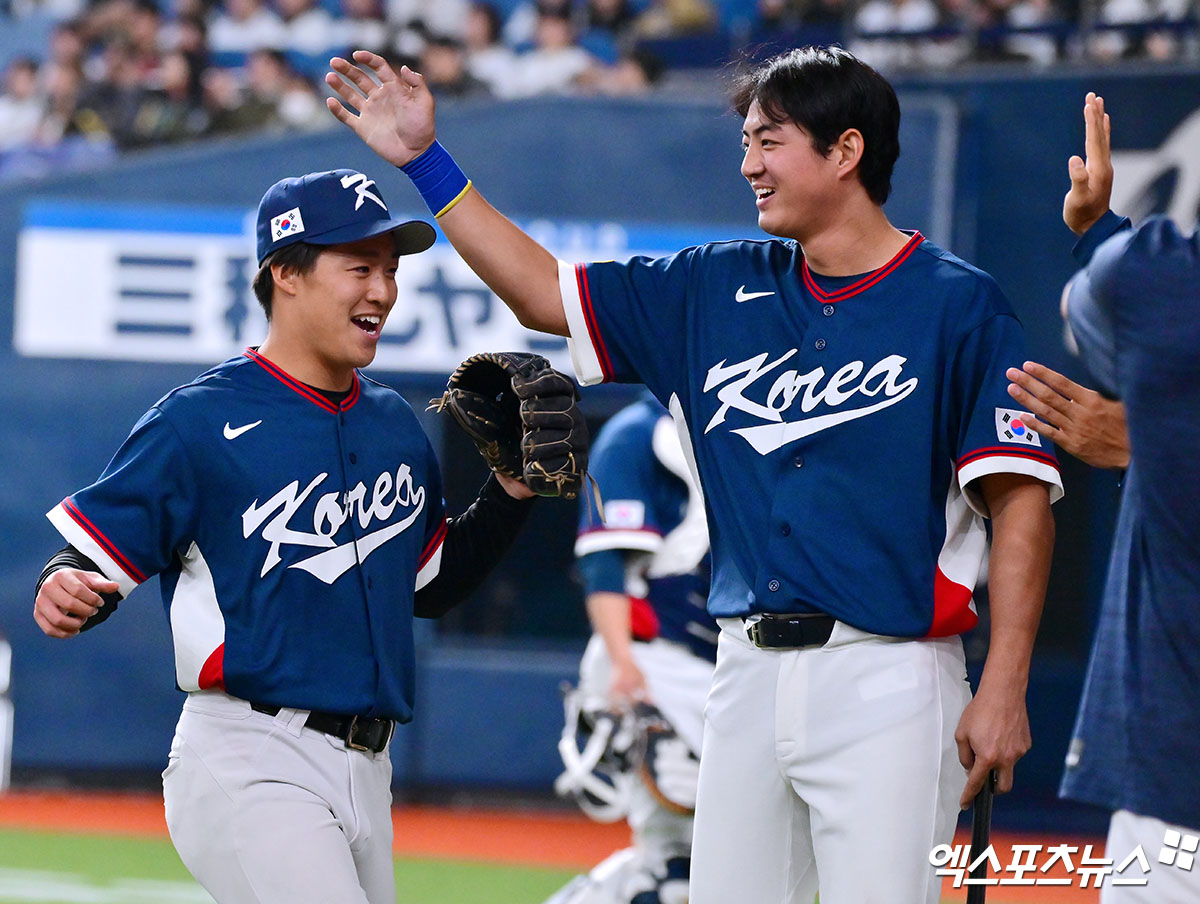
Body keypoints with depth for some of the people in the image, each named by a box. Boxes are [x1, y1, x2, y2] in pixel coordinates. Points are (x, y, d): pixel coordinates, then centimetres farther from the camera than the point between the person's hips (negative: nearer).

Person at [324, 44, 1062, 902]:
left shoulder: (956, 304, -4)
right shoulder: (719, 291, 13)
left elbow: (1023, 501, -8)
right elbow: (542, 290, 20)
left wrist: (1004, 688, -16)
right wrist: (424, 159, 14)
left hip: (884, 678, -6)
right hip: (748, 676, 6)